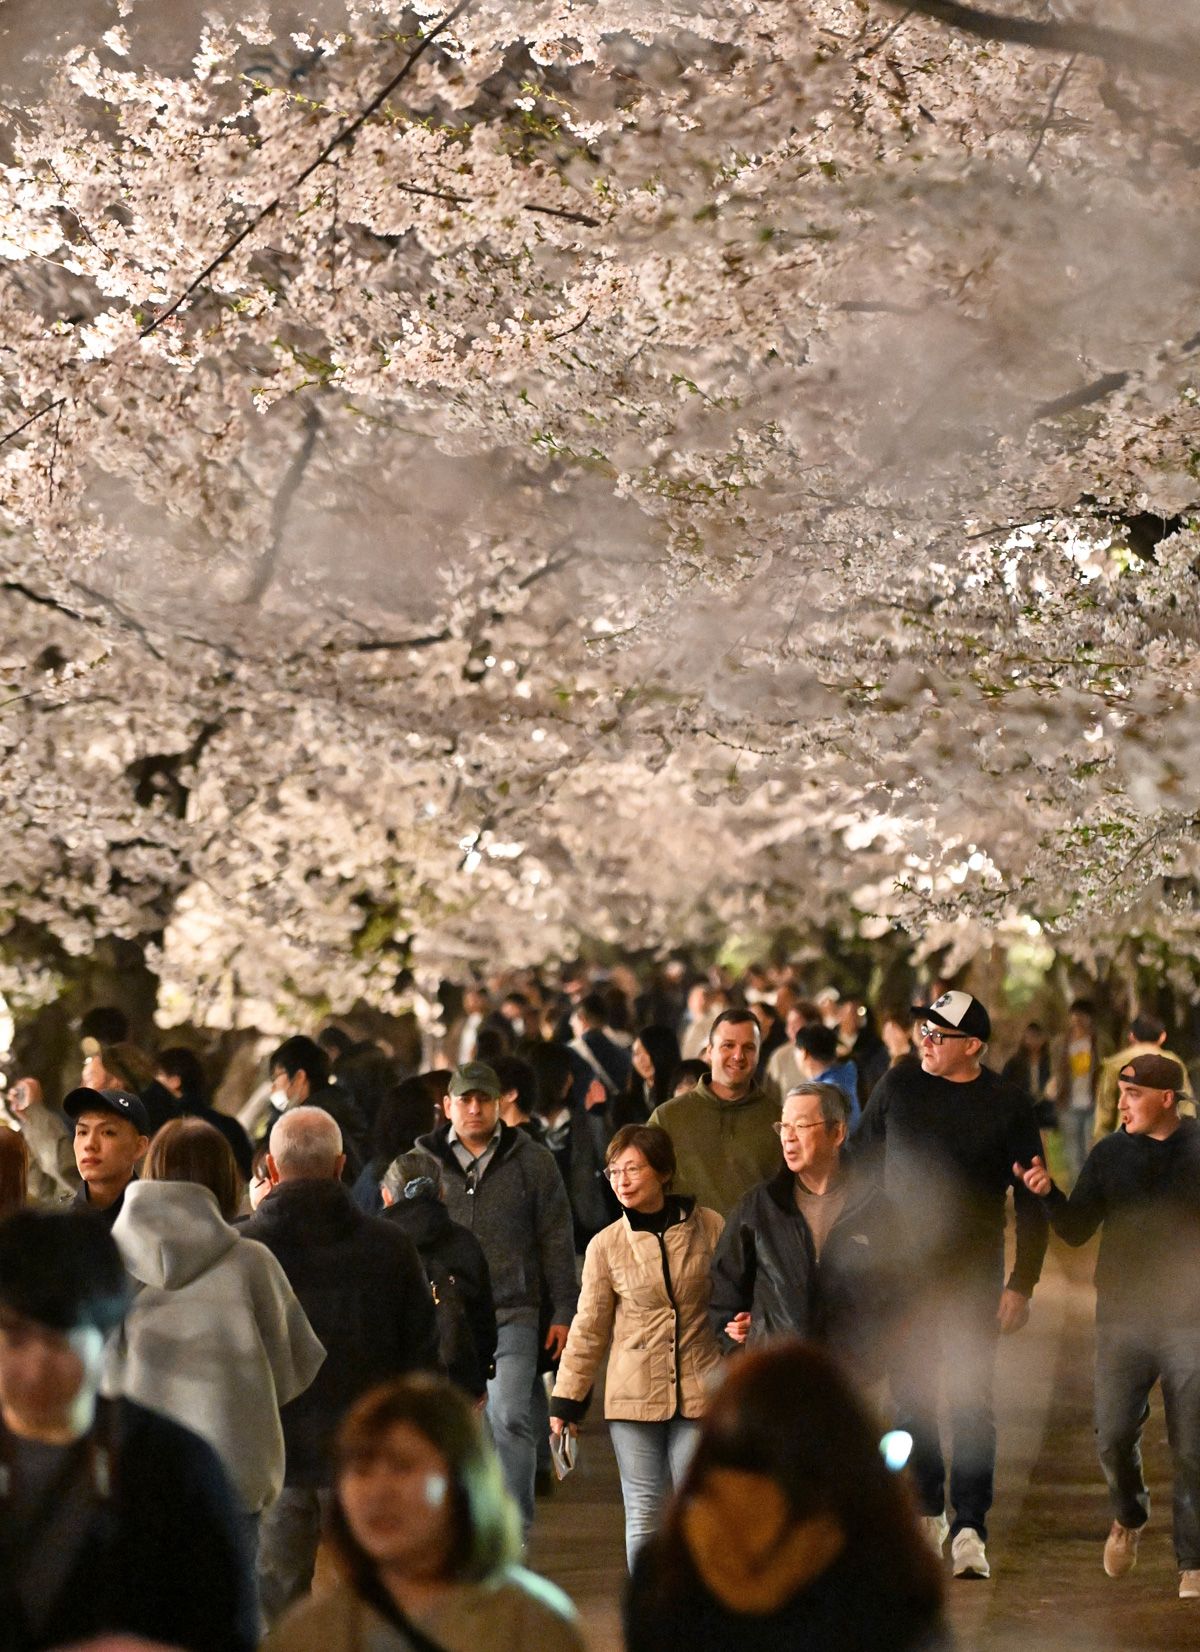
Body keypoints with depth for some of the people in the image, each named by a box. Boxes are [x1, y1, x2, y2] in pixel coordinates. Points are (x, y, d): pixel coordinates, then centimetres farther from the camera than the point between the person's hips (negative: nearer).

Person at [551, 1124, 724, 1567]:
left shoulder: (710, 1229, 0)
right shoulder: (606, 1245, 1)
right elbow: (588, 1329, 7)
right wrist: (566, 1399, 7)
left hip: (699, 1392, -1)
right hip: (634, 1396, 1)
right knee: (643, 1513, 4)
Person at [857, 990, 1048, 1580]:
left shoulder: (1009, 1106, -3)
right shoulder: (898, 1085, 3)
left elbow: (1031, 1200, 1)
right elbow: (864, 1161, 12)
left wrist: (1022, 1283, -4)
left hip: (973, 1276, -2)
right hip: (901, 1269, 2)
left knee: (971, 1400, -5)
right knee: (910, 1395, 7)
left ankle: (969, 1530, -2)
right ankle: (927, 1514, 20)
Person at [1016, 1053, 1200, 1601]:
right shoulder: (1109, 1155, 5)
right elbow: (1077, 1230, 4)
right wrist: (1048, 1193, -13)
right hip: (1123, 1315, 2)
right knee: (1114, 1436, -3)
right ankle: (1129, 1516, 28)